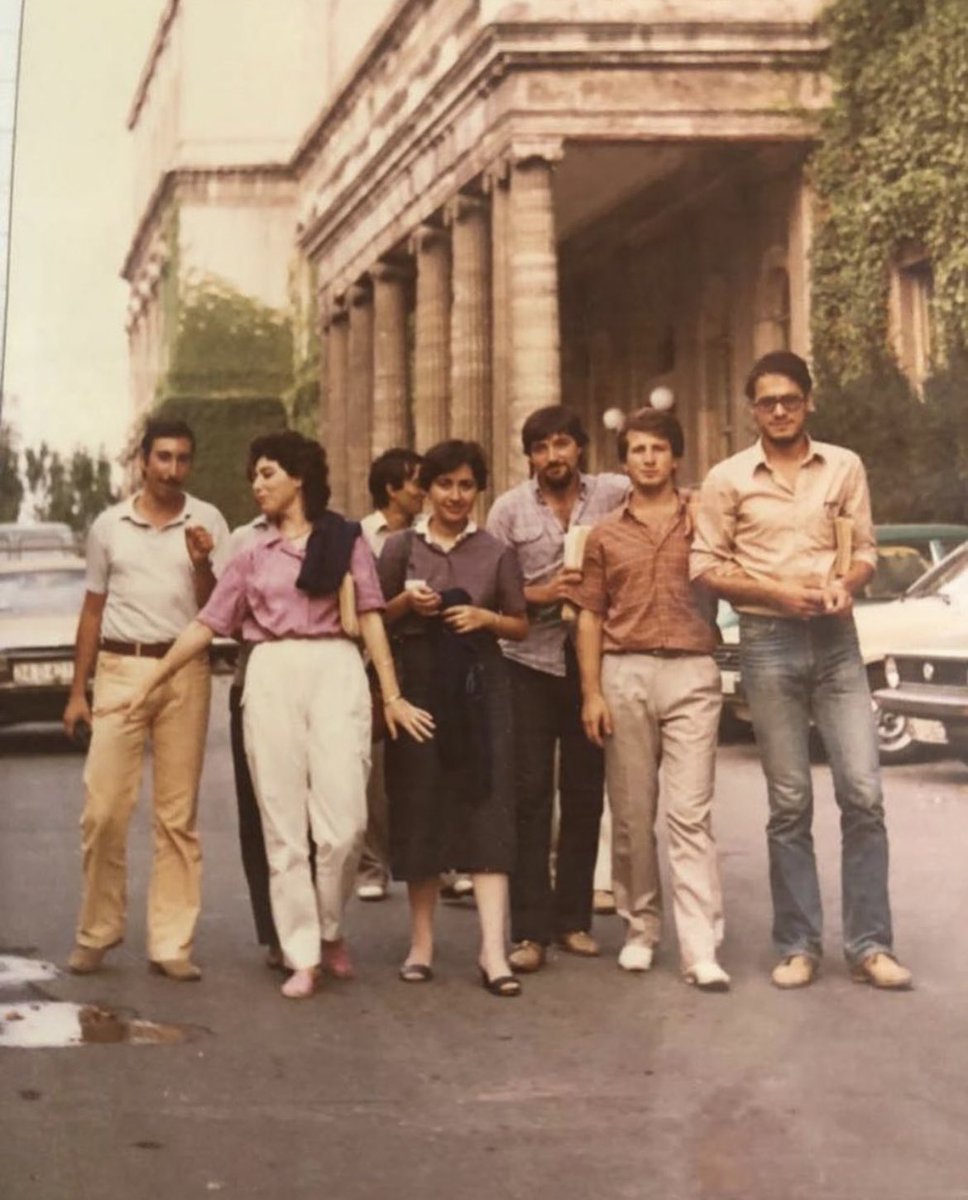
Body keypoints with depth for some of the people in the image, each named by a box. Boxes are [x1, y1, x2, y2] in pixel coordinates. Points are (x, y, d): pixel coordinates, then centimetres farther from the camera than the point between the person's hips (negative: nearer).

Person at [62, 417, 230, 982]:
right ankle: (98, 930, 12)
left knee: (179, 816, 3)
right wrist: (78, 691, 12)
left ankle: (173, 944, 7)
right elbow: (93, 610, 14)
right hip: (120, 669, 1)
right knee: (104, 809, -5)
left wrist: (201, 563, -14)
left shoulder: (207, 522, 5)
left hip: (185, 671, 0)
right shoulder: (109, 526, 9)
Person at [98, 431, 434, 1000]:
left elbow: (370, 616, 3)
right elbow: (206, 625, 15)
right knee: (283, 823, 0)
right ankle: (302, 957, 6)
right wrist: (150, 684, 11)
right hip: (272, 676, 2)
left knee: (343, 821, -10)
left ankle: (330, 929, 15)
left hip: (336, 671, -2)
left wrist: (392, 695, -5)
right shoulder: (253, 556, 16)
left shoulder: (346, 539, 9)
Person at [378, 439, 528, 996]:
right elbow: (375, 618, 10)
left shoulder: (496, 553, 6)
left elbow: (520, 624, 11)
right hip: (418, 686, 0)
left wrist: (486, 618, -9)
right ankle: (422, 941, 15)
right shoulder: (401, 547, 6)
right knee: (420, 811, 3)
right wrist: (406, 603, -10)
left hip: (480, 688, 0)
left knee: (486, 809, -7)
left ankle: (493, 950, -10)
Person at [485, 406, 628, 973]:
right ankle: (531, 929, -2)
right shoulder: (509, 509, 3)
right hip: (531, 664, -1)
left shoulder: (614, 494, 2)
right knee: (531, 793, -4)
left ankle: (574, 918, 18)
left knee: (585, 793, 7)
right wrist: (541, 595, -14)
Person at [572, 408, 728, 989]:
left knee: (691, 812, -8)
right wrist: (591, 692, 2)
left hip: (691, 673, -2)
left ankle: (701, 948, -11)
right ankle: (641, 928, 20)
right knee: (631, 813, 7)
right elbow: (590, 618, 10)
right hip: (624, 674, 2)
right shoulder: (605, 535, 13)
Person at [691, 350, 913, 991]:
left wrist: (846, 583, -12)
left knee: (863, 792, -5)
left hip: (835, 637, 1)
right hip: (768, 642, -1)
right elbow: (706, 565, 1)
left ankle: (870, 945, 4)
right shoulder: (728, 478, 2)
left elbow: (864, 548, 10)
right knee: (790, 802, 3)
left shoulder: (845, 467, 7)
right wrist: (776, 591, -13)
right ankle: (799, 946, 11)